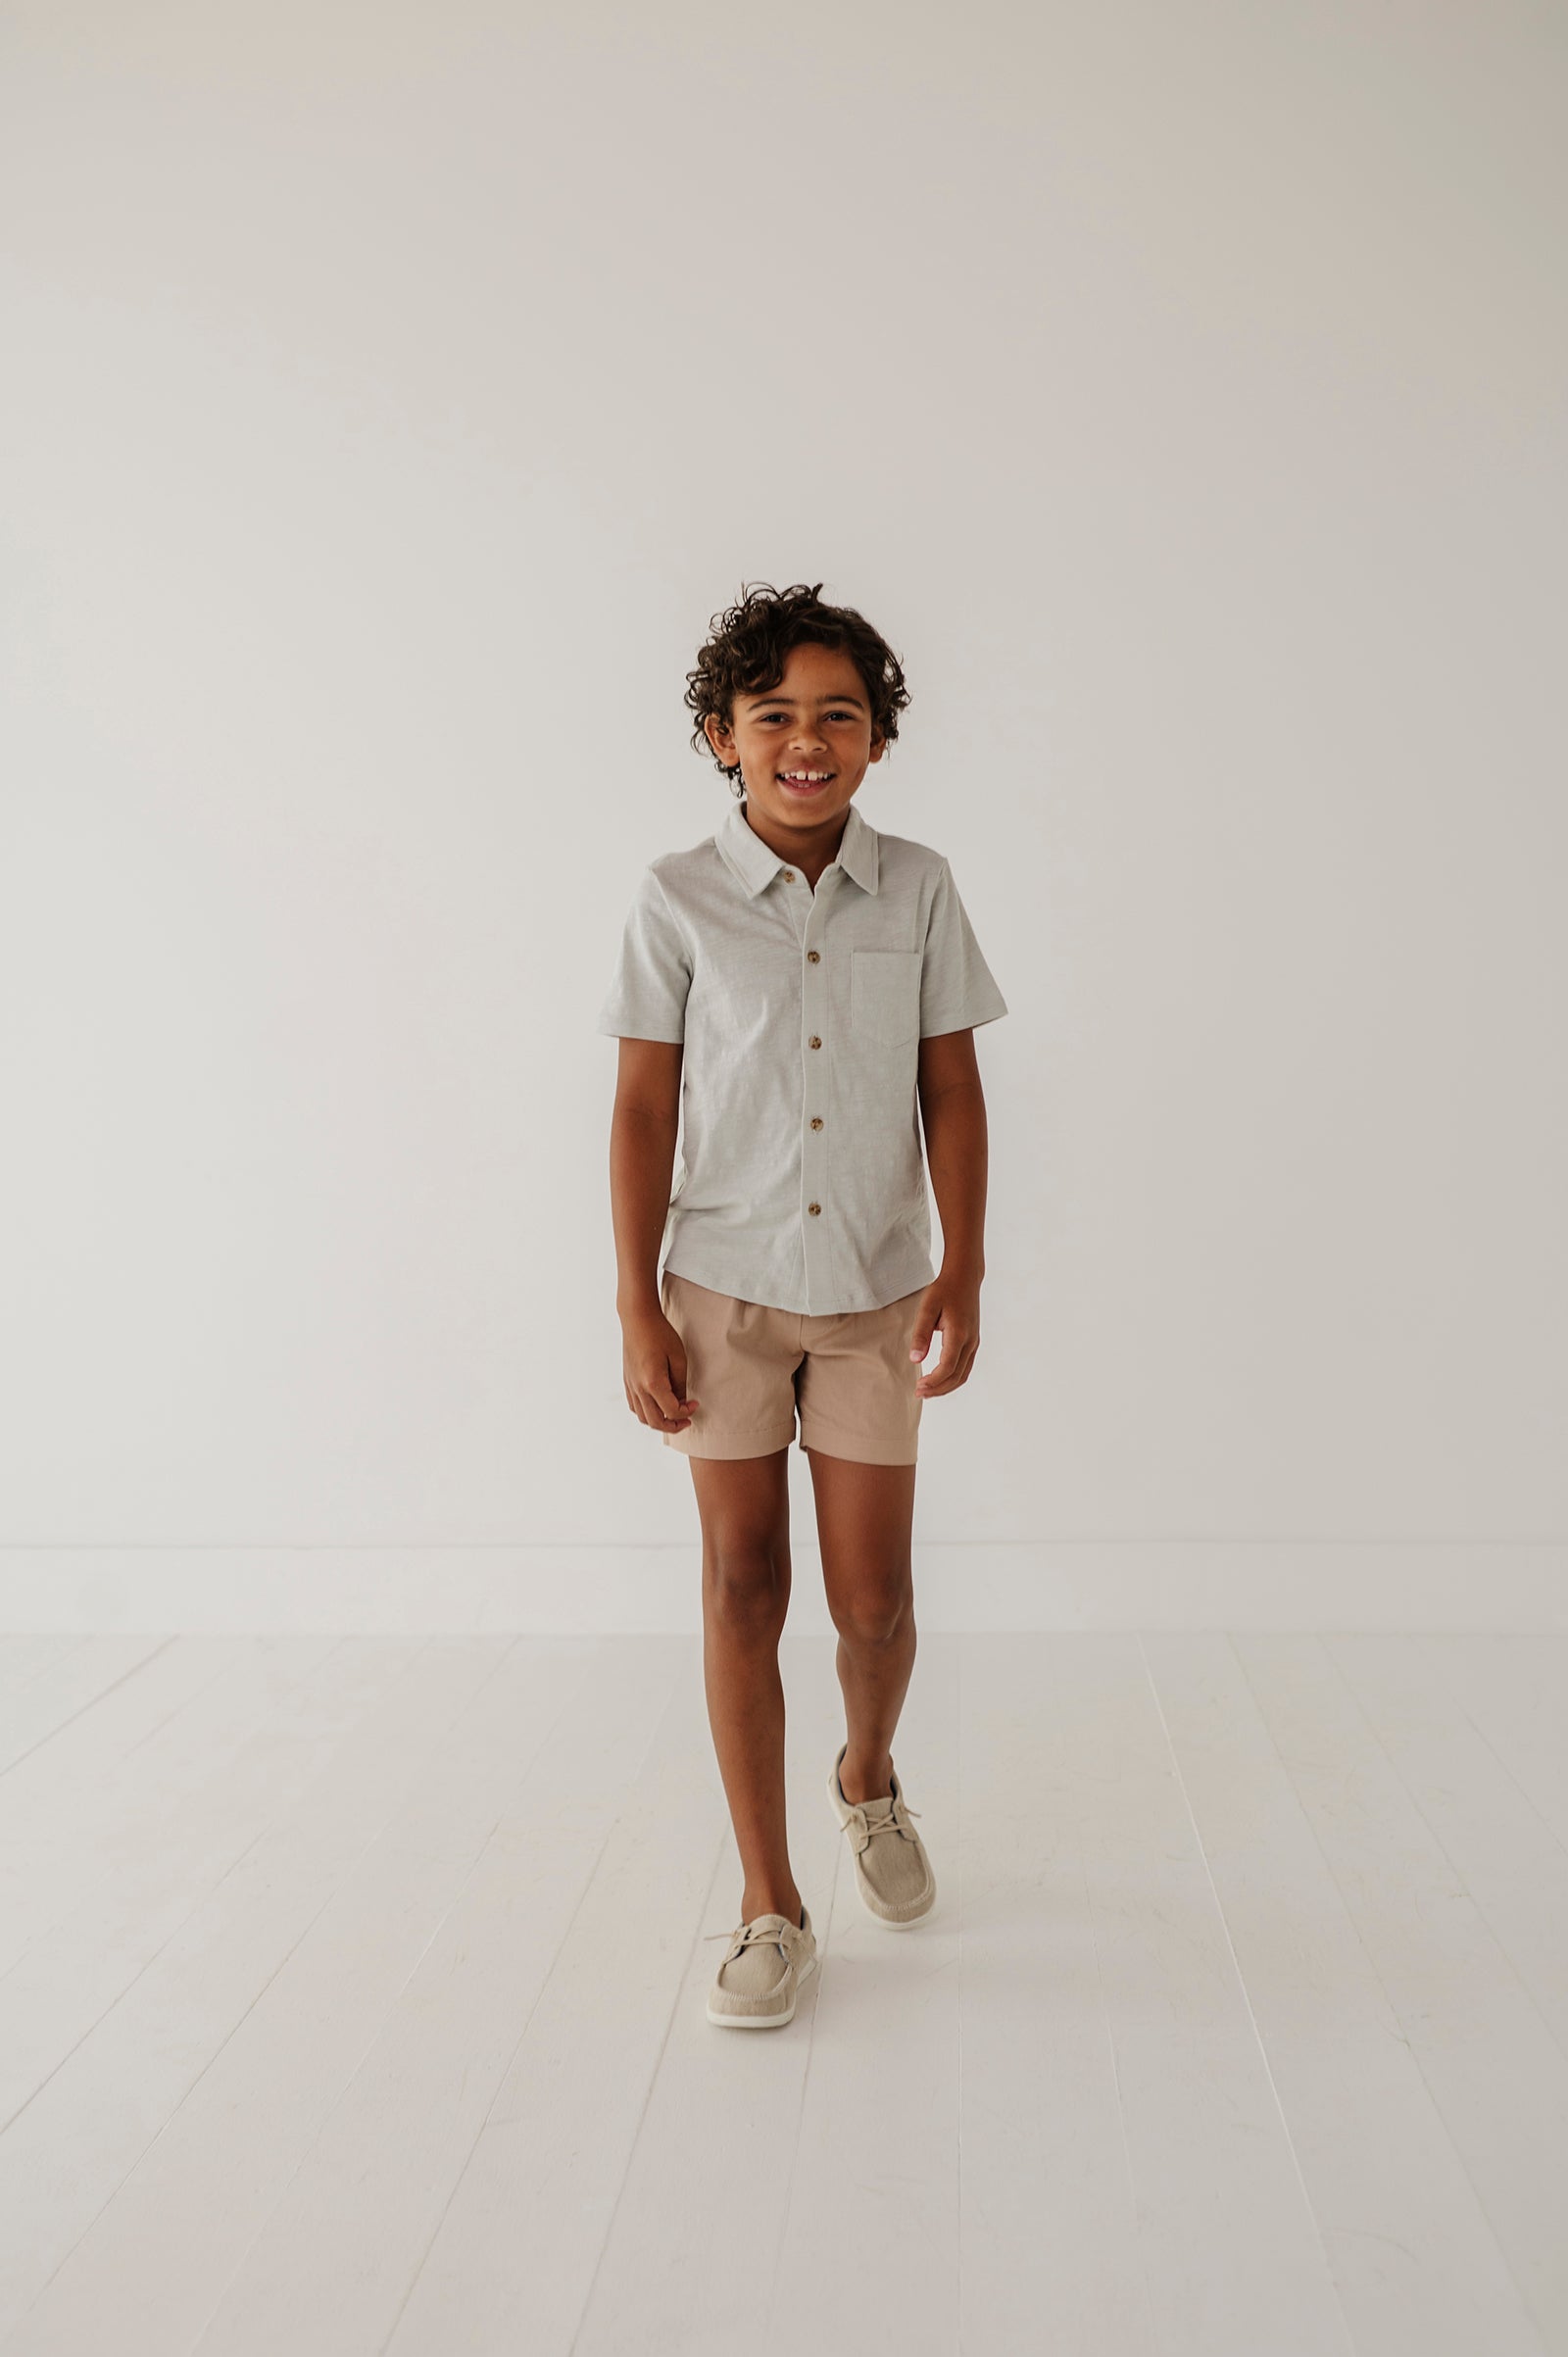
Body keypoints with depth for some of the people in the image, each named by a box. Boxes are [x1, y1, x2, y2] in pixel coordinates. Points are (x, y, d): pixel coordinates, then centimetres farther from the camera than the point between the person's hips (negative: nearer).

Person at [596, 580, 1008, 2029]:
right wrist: (637, 1309, -6)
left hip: (874, 1290, 1)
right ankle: (770, 1909, 17)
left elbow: (951, 1089, 2)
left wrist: (963, 1268, -6)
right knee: (743, 1584, 3)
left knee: (873, 1596, 6)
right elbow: (644, 1107, -3)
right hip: (724, 1289, -1)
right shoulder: (679, 899, -4)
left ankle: (870, 1779, 41)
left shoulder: (919, 890, 0)